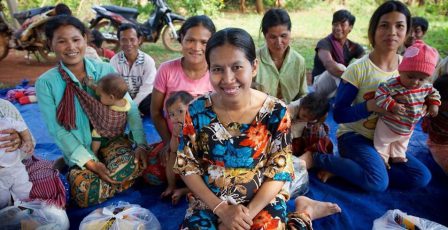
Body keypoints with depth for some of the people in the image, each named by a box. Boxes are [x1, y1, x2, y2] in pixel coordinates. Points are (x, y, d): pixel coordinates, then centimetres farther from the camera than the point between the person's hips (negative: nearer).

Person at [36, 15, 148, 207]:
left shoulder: (105, 70, -5)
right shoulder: (45, 83, -7)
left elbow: (130, 109, -6)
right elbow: (57, 130, -9)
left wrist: (141, 144, -18)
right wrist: (90, 162, -18)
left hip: (112, 139, 1)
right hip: (80, 152, 0)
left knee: (133, 163, -30)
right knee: (85, 193, -24)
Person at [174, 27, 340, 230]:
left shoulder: (276, 112, -14)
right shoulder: (197, 110, -11)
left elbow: (279, 172, -7)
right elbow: (186, 166, -4)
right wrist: (221, 209, -13)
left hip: (263, 201, -2)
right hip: (209, 202, 3)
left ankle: (303, 212, 11)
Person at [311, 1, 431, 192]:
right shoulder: (358, 69, -17)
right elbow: (339, 114, -16)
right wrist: (370, 105, -30)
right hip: (354, 136, -6)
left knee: (422, 177, -7)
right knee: (378, 183, -26)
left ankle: (343, 168, -7)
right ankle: (318, 158, -9)